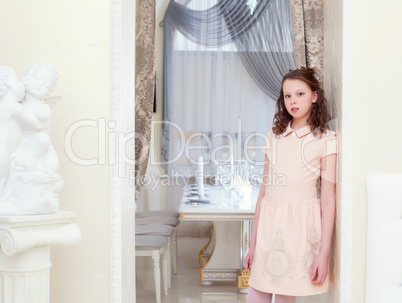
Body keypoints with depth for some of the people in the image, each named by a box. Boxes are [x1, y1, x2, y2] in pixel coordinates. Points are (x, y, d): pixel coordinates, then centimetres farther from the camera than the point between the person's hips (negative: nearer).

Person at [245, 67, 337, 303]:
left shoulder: (325, 140, -1)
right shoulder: (274, 137, 11)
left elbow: (328, 198, -5)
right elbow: (264, 190, 13)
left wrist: (324, 253, -10)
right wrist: (253, 243, 13)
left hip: (301, 225, -4)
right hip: (269, 224, 4)